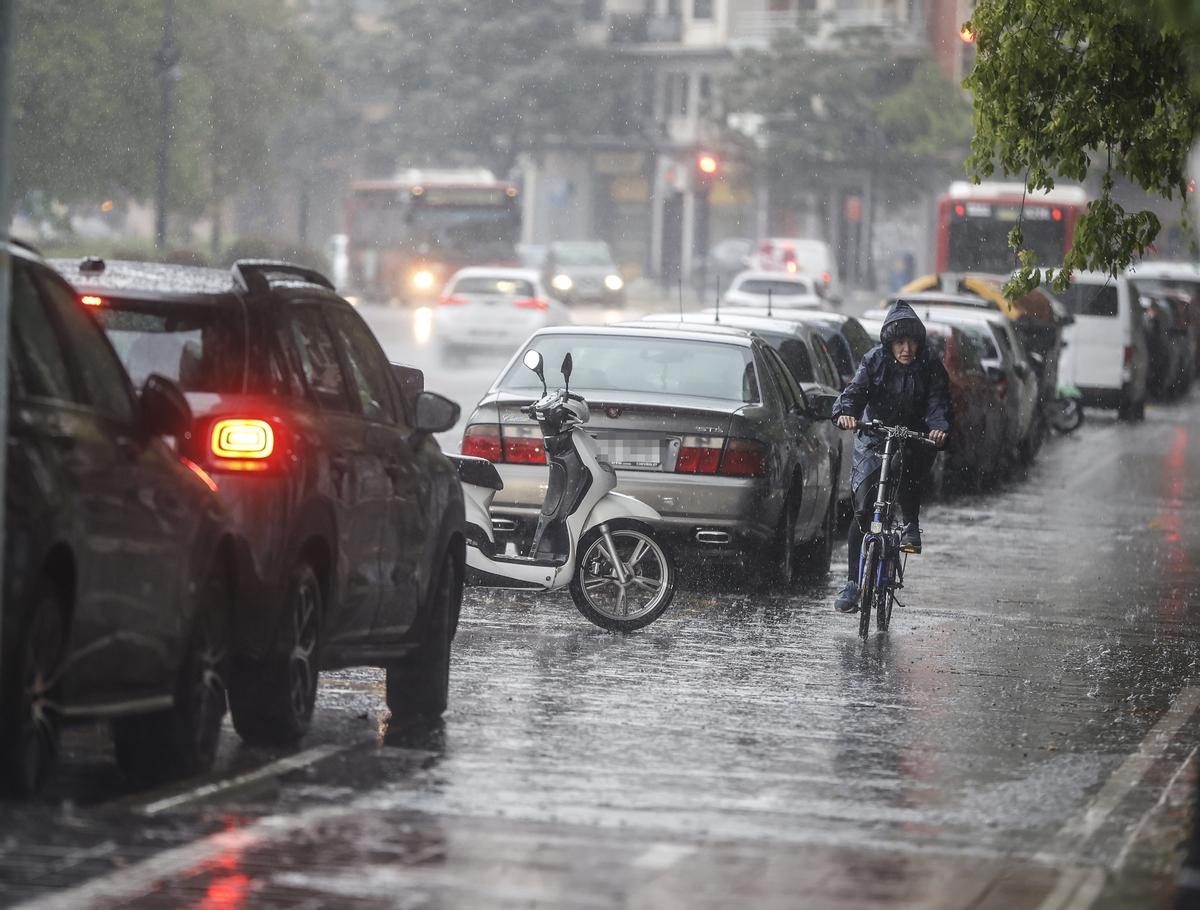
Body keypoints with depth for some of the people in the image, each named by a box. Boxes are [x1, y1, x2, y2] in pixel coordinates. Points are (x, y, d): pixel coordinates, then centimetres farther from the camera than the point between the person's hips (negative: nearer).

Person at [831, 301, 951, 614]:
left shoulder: (931, 368, -4)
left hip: (914, 444, -1)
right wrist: (845, 412, -38)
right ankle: (853, 583, -2)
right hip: (873, 444, 1)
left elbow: (938, 403, -15)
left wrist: (939, 428, -37)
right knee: (863, 511, -8)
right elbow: (856, 389, -16)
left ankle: (911, 526, -6)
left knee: (908, 473, -35)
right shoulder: (874, 362, -3)